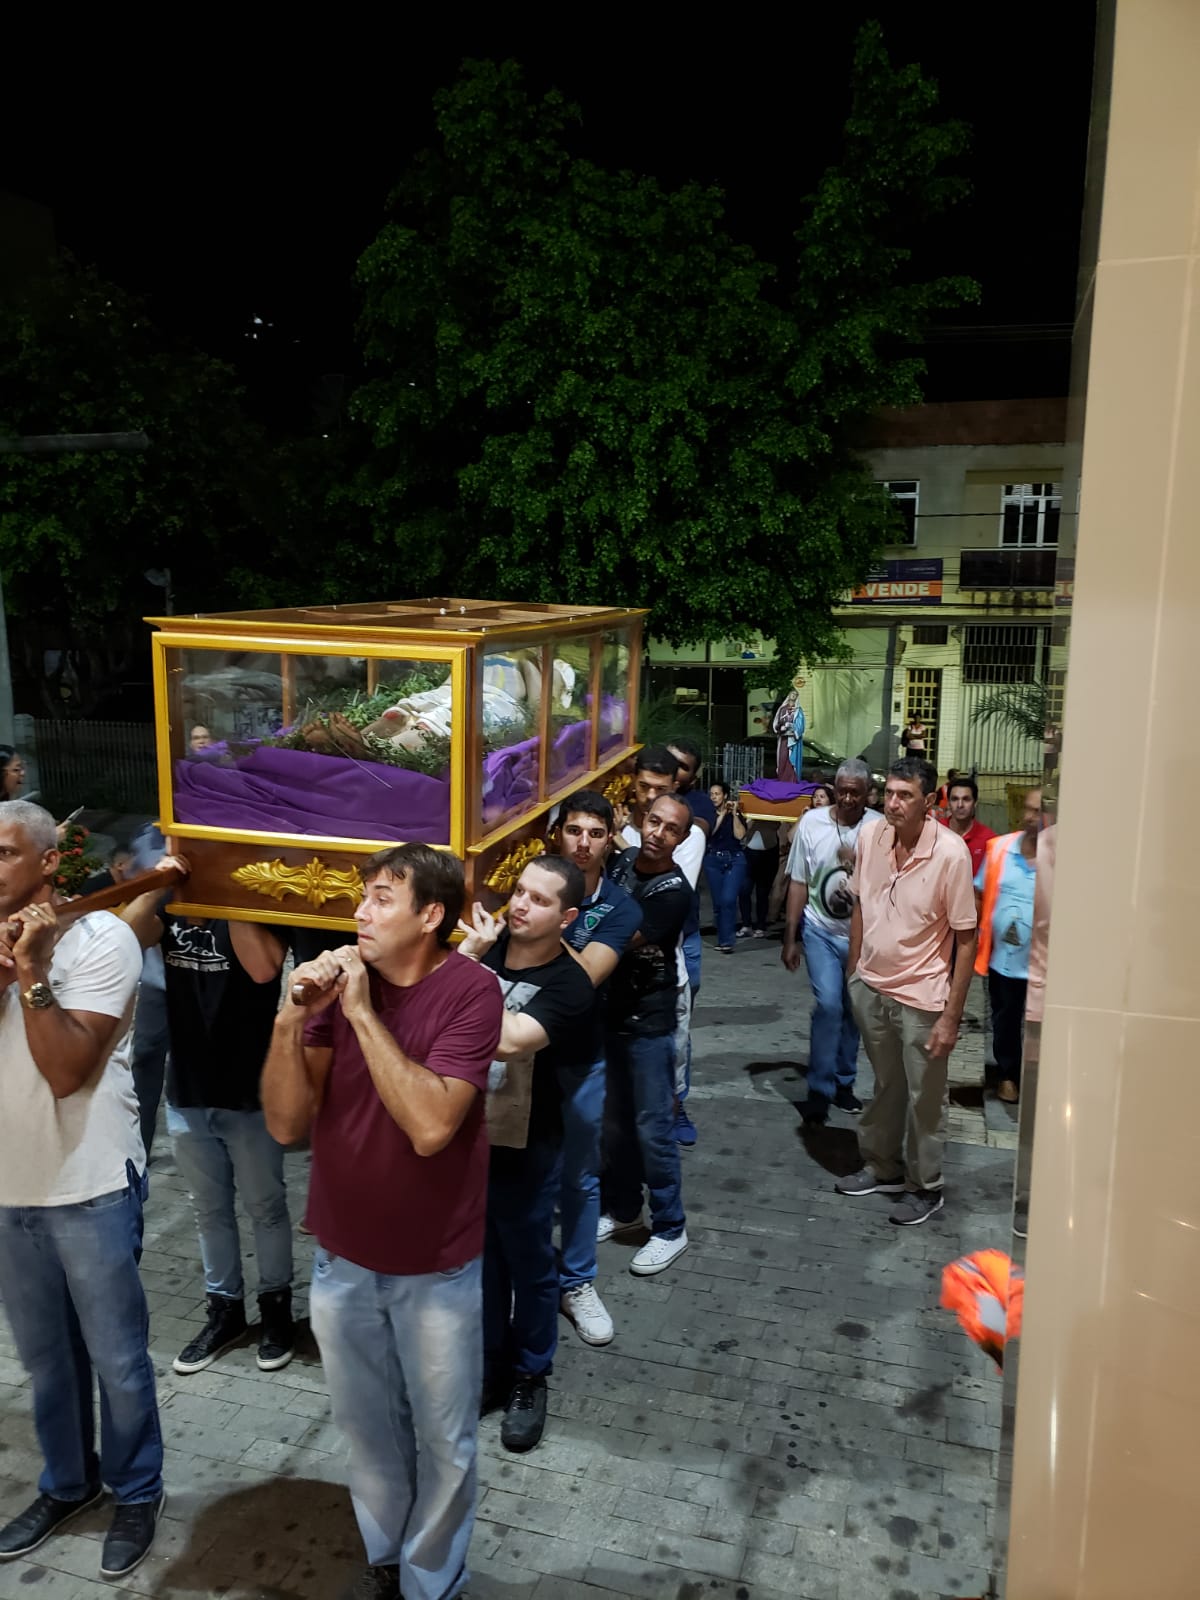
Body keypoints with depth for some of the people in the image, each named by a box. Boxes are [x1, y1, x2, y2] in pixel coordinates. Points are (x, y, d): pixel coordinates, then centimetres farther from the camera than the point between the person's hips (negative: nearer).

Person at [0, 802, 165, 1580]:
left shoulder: (101, 938, -14)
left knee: (116, 1356, 9)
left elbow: (65, 1071, -21)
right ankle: (67, 1482, 40)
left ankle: (137, 1493, 30)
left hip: (89, 1188, -5)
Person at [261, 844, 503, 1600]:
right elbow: (287, 1123, -10)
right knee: (368, 1428, 24)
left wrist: (362, 1014, -29)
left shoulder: (471, 991, -20)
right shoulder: (339, 976, -8)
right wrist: (292, 1017, -25)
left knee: (442, 1441, 16)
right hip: (341, 1258, 4)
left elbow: (430, 1127, -30)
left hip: (436, 1269, -4)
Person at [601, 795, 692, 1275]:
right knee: (614, 1121, 17)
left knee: (652, 1128, 1)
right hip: (608, 1011, 6)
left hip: (647, 1022, -6)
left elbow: (618, 944, -24)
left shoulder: (673, 891, -19)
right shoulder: (622, 861, 2)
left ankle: (670, 1228, 17)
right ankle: (622, 1209, 35)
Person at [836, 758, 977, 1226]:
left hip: (922, 998, -5)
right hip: (871, 988, 5)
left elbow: (966, 938, -16)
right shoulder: (869, 838, -6)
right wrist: (853, 972, 11)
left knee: (925, 1099, 12)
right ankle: (883, 1169, 42)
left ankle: (925, 1187, 32)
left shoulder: (950, 853, -20)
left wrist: (952, 1016, -16)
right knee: (885, 1087, 23)